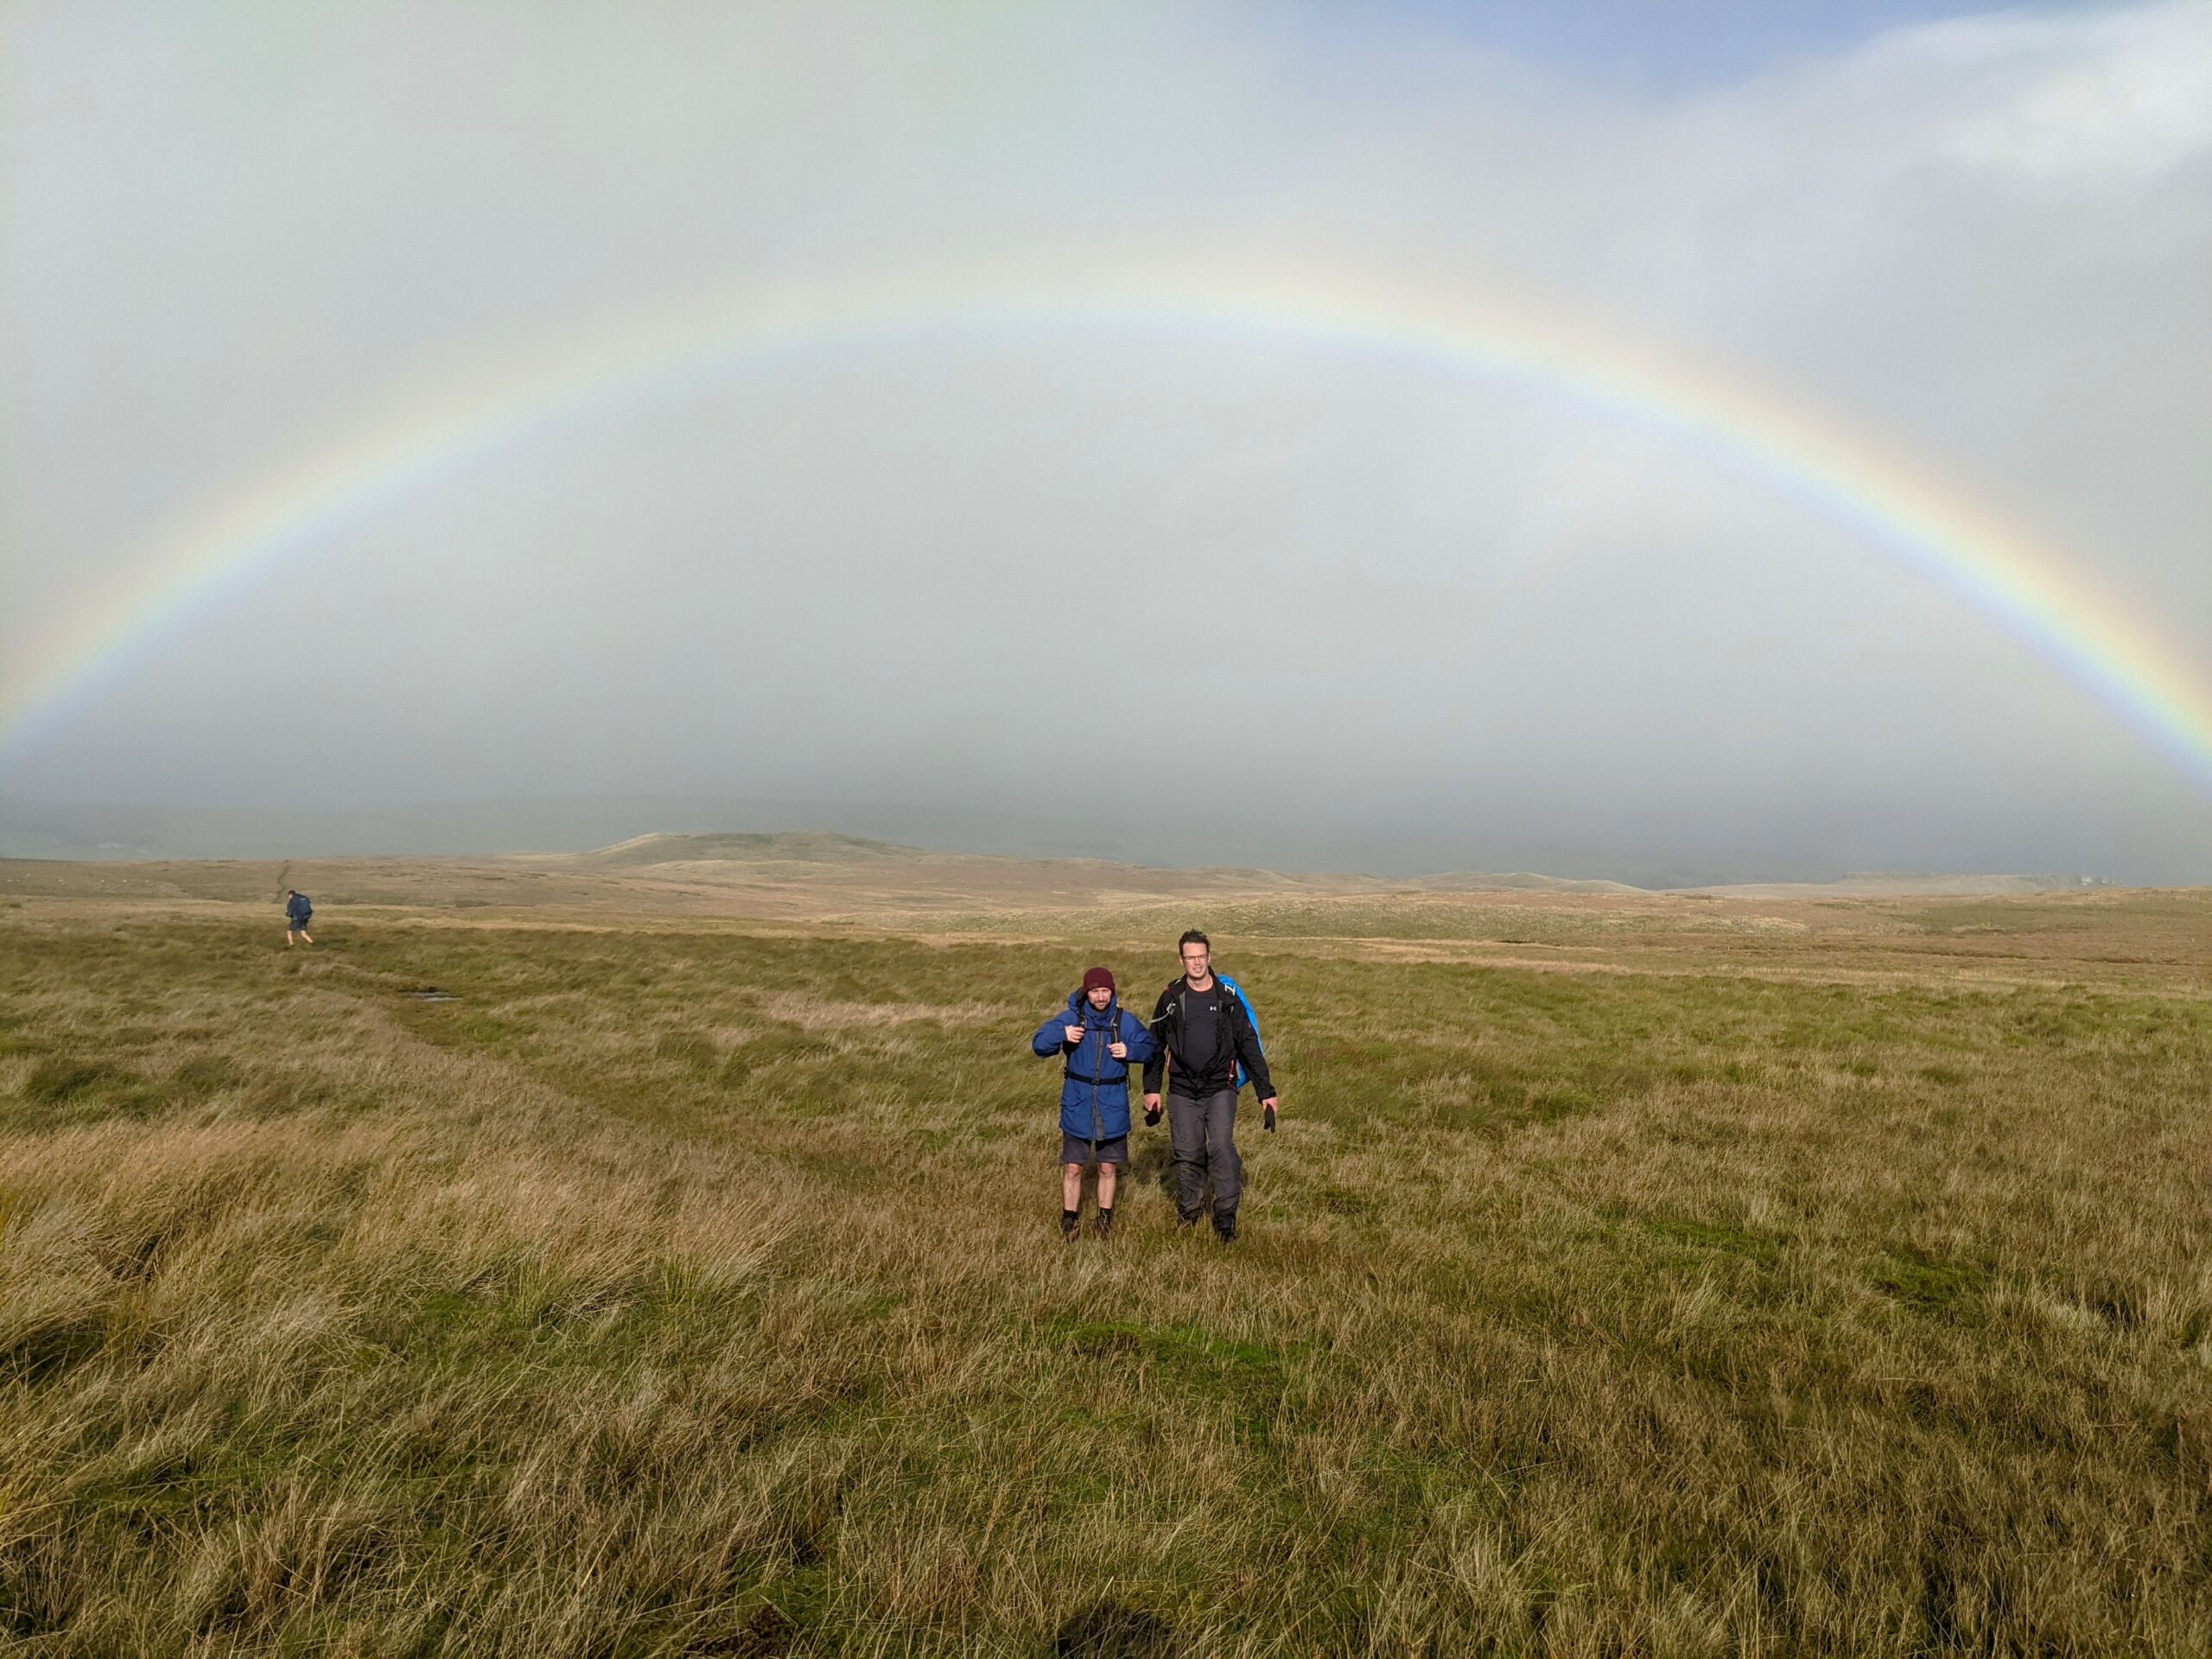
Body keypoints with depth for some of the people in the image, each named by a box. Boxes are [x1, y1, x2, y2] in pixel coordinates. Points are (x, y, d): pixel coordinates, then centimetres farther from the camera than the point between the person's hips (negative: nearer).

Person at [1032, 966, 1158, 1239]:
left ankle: (1105, 1219, 30)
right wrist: (1061, 1034, -27)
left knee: (1108, 1167, 12)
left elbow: (1151, 1047, 6)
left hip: (1112, 1107, 1)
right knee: (1072, 1168, 4)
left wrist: (1130, 1051, -14)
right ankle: (1070, 1220, 21)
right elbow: (1039, 1046, -8)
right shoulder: (1070, 1018, -6)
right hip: (1077, 1106, -1)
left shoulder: (1125, 1021, -2)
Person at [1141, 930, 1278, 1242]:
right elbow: (1155, 1045, 10)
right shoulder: (1172, 997, 2)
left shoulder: (1227, 998, 0)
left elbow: (1249, 1046, 3)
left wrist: (1266, 1091, 0)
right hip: (1182, 1091, 1)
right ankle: (1187, 1215, 23)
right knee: (1187, 1155, 4)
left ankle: (1226, 1216, -4)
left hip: (1220, 1089, -1)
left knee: (1221, 1146, -16)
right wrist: (1151, 1089, 5)